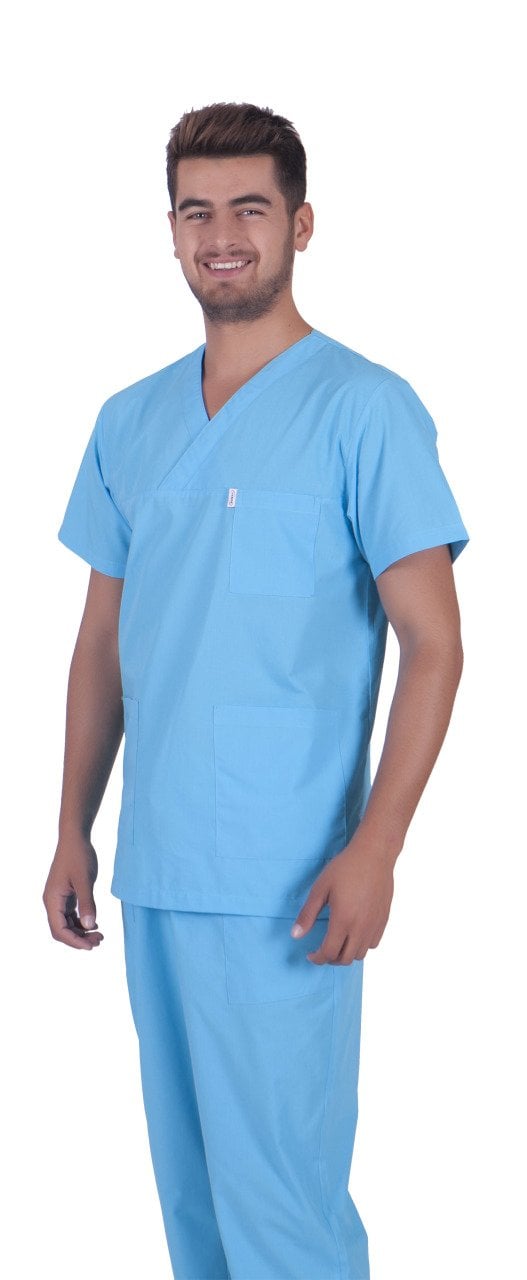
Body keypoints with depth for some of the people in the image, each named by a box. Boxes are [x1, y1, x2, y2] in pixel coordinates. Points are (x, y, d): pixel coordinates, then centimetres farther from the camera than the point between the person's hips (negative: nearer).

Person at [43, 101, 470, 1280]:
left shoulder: (364, 408, -7)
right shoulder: (130, 421, 11)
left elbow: (435, 642, -10)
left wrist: (374, 847, -18)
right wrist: (74, 831, 12)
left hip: (284, 882, -6)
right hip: (153, 871, 6)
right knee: (189, 1183, 14)